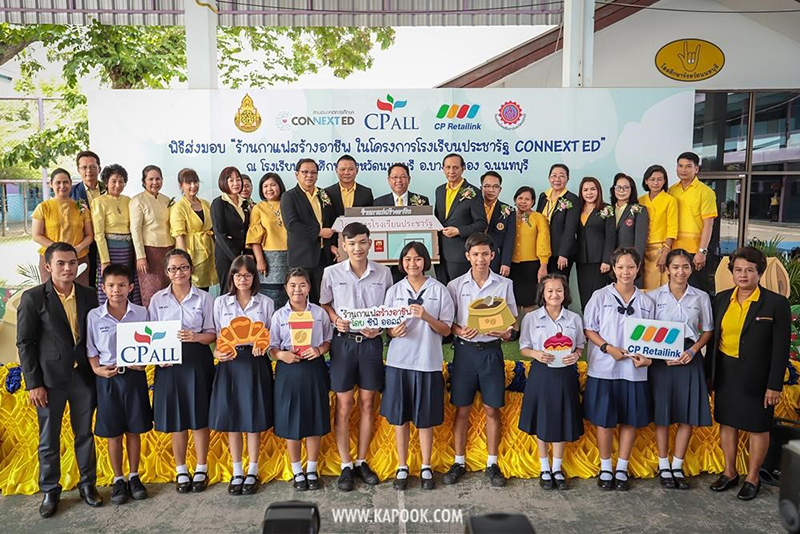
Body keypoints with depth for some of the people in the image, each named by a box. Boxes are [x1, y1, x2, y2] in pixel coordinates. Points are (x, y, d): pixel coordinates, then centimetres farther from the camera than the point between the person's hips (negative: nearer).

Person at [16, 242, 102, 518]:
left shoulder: (88, 295, 3)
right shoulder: (33, 298, -7)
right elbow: (25, 343, -6)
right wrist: (34, 383, -9)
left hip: (84, 377, 3)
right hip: (50, 379, -2)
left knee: (85, 434, 14)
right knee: (48, 440, 11)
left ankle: (88, 484, 29)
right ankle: (50, 491, 28)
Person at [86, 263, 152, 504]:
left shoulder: (141, 313, -2)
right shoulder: (94, 316, -2)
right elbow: (91, 349, 3)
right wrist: (97, 369, -12)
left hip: (134, 376, 0)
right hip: (108, 378, 0)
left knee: (134, 430, 10)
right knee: (113, 433, 9)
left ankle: (134, 476, 26)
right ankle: (118, 480, 24)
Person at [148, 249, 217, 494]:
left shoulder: (204, 298, 1)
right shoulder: (158, 299, 5)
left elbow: (212, 334, 0)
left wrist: (195, 337, -20)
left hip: (198, 360, -1)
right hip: (169, 362, 1)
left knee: (199, 416, 5)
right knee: (176, 418, 8)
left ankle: (201, 470, 20)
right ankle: (181, 471, 24)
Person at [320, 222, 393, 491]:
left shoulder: (383, 273, 2)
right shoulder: (332, 273, -1)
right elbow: (324, 304, 9)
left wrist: (380, 328, -7)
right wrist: (335, 320, -10)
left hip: (371, 342, 1)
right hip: (343, 341, -1)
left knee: (367, 404, 9)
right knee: (344, 406, 3)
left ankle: (362, 462, 23)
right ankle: (346, 466, 15)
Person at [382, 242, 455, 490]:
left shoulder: (439, 290, 0)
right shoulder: (394, 291, 5)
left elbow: (446, 329, -1)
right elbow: (386, 326, 9)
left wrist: (426, 316, -18)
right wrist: (394, 332, -14)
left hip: (428, 361, -1)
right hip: (399, 360, 2)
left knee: (425, 418, 7)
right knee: (399, 416, 8)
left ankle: (426, 467, 24)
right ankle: (402, 467, 23)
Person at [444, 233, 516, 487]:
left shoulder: (504, 285, 3)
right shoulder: (456, 285, 1)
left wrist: (506, 333, -15)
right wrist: (460, 331, -17)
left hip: (491, 350, 0)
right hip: (465, 350, 0)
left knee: (492, 409, 6)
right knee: (462, 409, 7)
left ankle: (492, 464, 20)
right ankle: (459, 462, 21)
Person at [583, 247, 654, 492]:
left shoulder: (646, 302, 6)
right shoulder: (600, 296, -1)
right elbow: (589, 329, -1)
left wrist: (647, 357, -8)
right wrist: (608, 348, -15)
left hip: (634, 370, 2)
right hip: (604, 368, -2)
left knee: (630, 419, 9)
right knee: (604, 419, 5)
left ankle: (622, 469, 24)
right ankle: (605, 468, 21)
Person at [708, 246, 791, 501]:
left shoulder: (776, 303, -10)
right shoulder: (722, 298, 3)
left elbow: (781, 348, -9)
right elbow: (715, 337, 7)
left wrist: (774, 385, -11)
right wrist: (711, 373, 6)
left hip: (756, 376, -4)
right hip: (725, 373, 4)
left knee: (757, 427, 9)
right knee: (727, 422, 15)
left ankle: (752, 478, 27)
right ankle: (729, 473, 31)